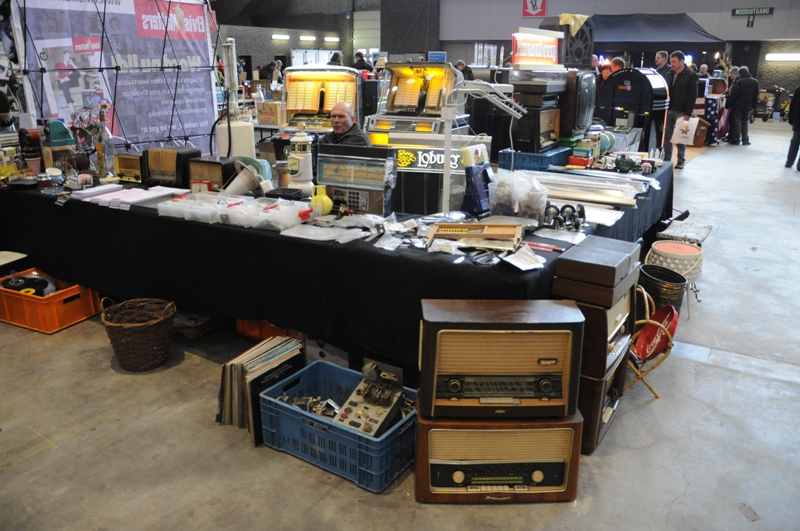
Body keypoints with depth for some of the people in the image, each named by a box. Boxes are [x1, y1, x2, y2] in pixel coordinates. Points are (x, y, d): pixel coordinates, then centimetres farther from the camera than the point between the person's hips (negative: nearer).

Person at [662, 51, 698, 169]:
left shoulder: (691, 75, -6)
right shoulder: (670, 74, 12)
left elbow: (692, 96, -9)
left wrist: (688, 113, -15)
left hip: (681, 112, -5)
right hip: (669, 110, 5)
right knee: (667, 137, 4)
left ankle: (681, 161, 11)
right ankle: (666, 160, 11)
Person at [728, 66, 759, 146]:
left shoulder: (738, 81, -15)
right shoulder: (755, 82, 3)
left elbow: (733, 94, -14)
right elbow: (756, 95, 6)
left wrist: (731, 104, -6)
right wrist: (753, 105, 12)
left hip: (738, 105, -4)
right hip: (748, 106, 4)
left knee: (737, 122, 4)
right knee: (745, 122, 12)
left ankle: (736, 139, 3)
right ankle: (745, 140, 12)